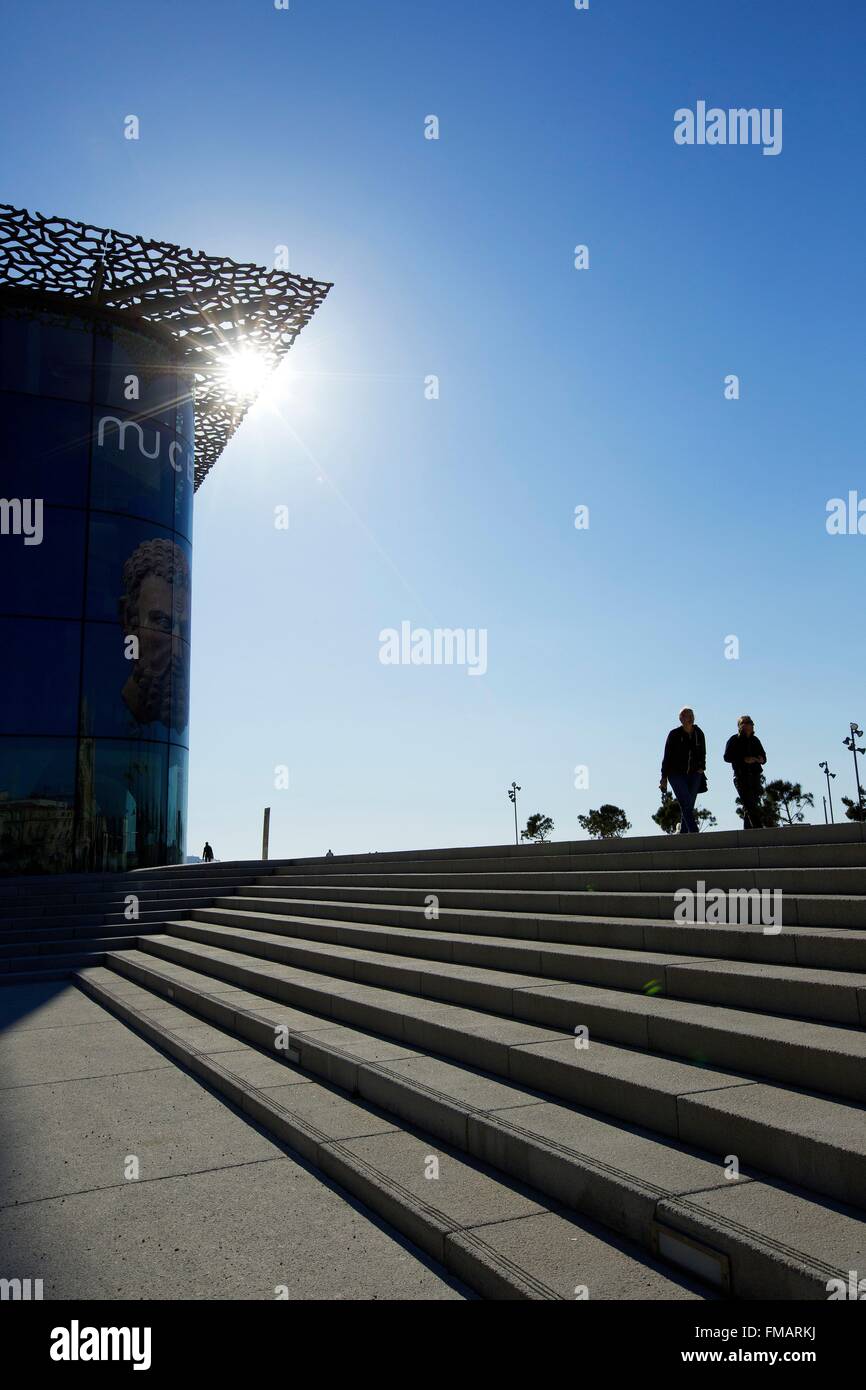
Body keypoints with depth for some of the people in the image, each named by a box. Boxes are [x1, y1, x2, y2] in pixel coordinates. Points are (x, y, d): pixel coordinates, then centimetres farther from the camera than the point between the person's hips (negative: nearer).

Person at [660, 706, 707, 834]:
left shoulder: (699, 734, 7)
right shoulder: (674, 735, -4)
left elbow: (702, 753, 20)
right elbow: (667, 756, -2)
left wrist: (702, 767, 2)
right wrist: (664, 777, -5)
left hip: (694, 775, 4)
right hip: (676, 774, -4)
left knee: (689, 805, 1)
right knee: (685, 803, -17)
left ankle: (683, 833, 7)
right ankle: (693, 831, -24)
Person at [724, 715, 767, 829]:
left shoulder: (755, 740, 18)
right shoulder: (734, 740, 2)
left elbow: (763, 757, 24)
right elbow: (727, 757, -6)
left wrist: (761, 759, -1)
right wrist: (744, 759, -18)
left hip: (755, 775, 6)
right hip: (741, 776, -6)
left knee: (753, 804, 6)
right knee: (749, 805, -15)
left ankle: (747, 830, 11)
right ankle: (757, 828, -24)